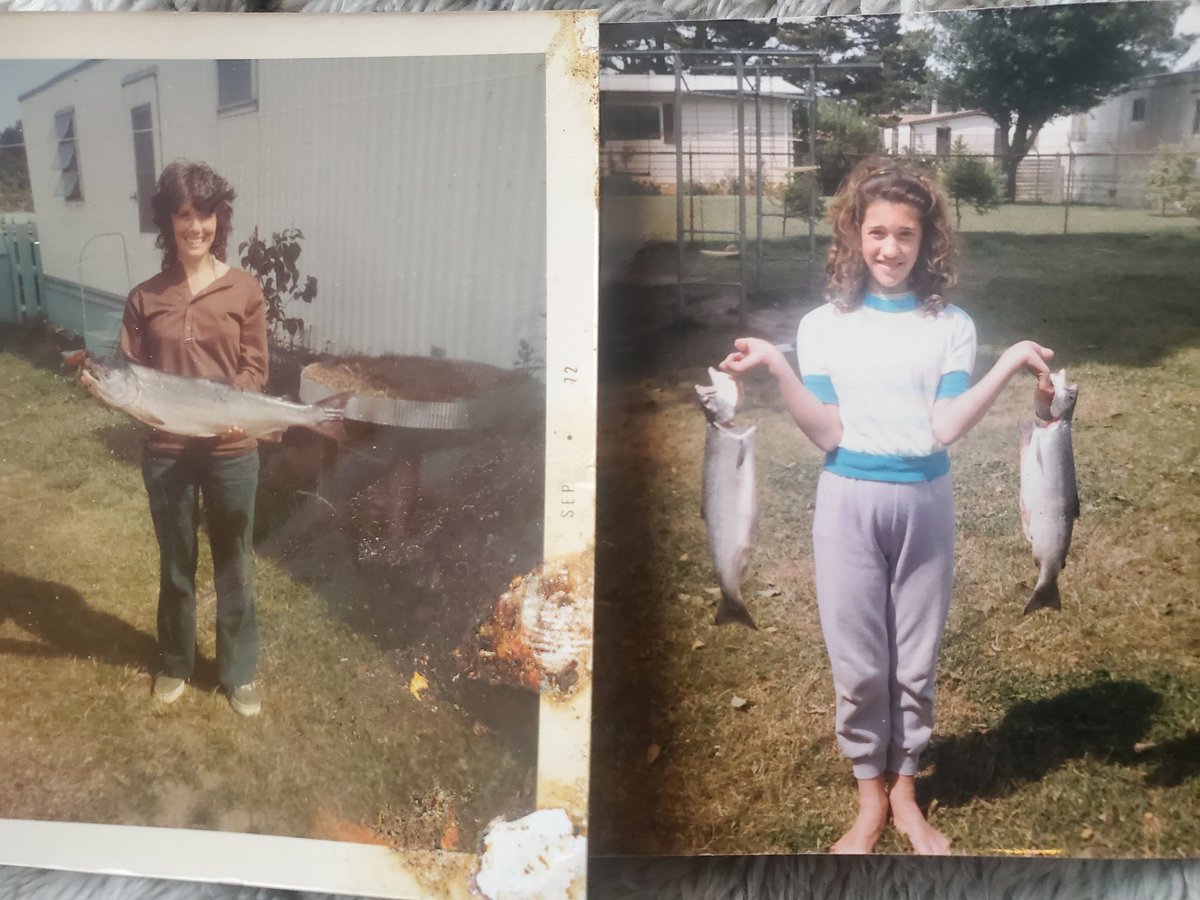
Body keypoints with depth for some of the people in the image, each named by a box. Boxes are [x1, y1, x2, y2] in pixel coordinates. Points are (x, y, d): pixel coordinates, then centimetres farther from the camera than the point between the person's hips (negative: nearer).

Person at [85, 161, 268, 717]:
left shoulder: (244, 290, -3)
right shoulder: (144, 298, 1)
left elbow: (255, 369, -3)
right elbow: (132, 374, 2)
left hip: (231, 450, -1)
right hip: (166, 452, 1)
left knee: (234, 564, 11)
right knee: (175, 564, 17)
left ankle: (239, 672, 28)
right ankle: (175, 663, 38)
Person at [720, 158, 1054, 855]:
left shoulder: (951, 326, 0)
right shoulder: (824, 325, 0)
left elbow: (946, 427, -11)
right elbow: (828, 433, -8)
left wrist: (1010, 365, -21)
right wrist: (776, 367, -19)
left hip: (924, 503, 1)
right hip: (849, 504, 0)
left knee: (916, 660, 11)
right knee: (858, 662, 6)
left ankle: (905, 792, 30)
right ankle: (870, 796, 25)